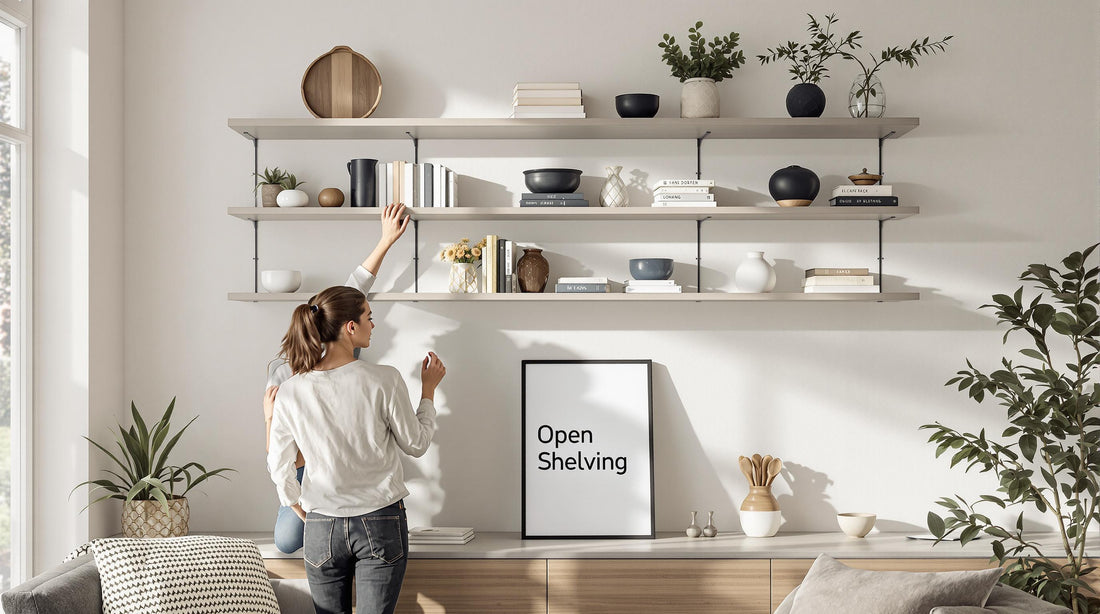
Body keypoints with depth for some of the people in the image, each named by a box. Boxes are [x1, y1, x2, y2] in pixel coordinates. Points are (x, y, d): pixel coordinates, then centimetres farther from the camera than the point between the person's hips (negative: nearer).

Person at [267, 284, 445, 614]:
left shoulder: (290, 392, -6)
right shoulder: (384, 380, -15)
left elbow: (279, 467, 3)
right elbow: (416, 444, -2)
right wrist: (428, 388, 10)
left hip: (322, 528, 2)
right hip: (380, 523, -2)